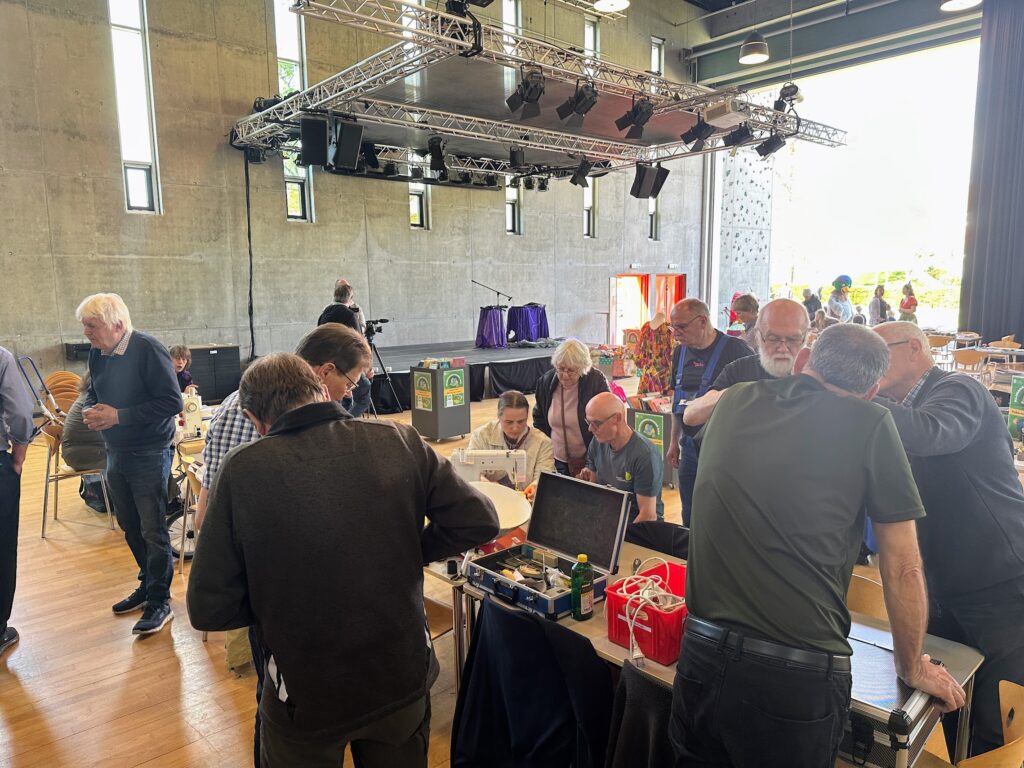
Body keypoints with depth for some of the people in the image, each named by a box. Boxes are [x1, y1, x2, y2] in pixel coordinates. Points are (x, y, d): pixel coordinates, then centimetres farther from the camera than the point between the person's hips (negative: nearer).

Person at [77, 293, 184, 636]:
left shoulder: (148, 349, -18)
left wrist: (119, 416, -23)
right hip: (115, 454, 8)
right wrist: (90, 411, -6)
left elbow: (172, 402, -22)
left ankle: (159, 601, 12)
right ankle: (148, 584, 35)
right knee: (130, 527, 18)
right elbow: (93, 392, 18)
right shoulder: (98, 353, 4)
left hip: (148, 456, -7)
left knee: (152, 530, 0)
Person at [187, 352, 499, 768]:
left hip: (305, 694, -2)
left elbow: (209, 609, -14)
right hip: (404, 676, 2)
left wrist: (275, 601, 4)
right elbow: (479, 522, -8)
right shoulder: (400, 440, -12)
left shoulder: (243, 469, -17)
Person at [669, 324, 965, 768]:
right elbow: (903, 569, 1)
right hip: (797, 680, -3)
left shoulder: (733, 403, 5)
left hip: (701, 659, 3)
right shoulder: (869, 424, -4)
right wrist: (912, 669, 16)